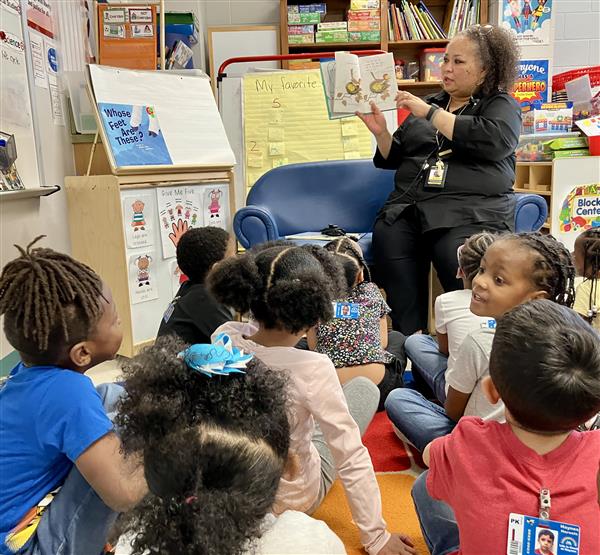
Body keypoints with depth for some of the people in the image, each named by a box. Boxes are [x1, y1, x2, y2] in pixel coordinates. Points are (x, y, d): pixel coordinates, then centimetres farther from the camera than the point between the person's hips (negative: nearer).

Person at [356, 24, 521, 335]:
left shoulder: (501, 105, 14)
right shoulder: (426, 105, 28)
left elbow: (495, 140, -9)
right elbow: (393, 158, 28)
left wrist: (430, 113, -7)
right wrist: (380, 132, 6)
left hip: (471, 210, -3)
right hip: (408, 206, 4)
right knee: (385, 240, -29)